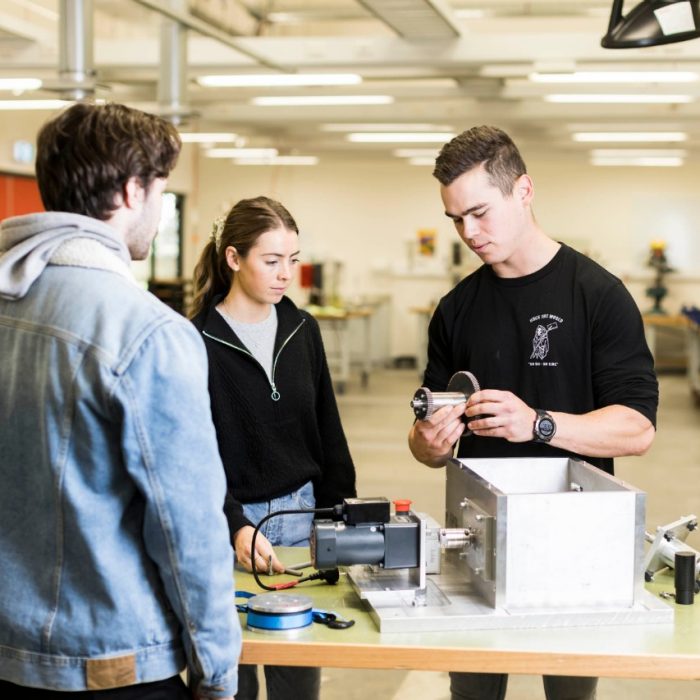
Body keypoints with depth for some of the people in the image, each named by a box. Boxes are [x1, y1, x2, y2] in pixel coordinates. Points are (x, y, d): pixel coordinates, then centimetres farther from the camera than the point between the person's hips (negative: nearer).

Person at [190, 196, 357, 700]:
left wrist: (341, 515, 6)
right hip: (231, 516, -4)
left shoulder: (303, 329, 5)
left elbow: (328, 430, 11)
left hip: (302, 511, 4)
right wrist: (236, 527, -24)